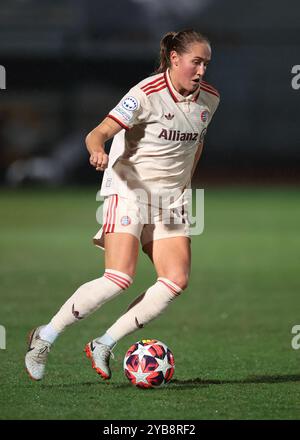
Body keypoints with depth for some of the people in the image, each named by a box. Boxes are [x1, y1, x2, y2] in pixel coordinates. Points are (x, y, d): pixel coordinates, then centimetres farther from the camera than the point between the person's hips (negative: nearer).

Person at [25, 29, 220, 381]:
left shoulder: (209, 98, 4)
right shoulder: (147, 94, -16)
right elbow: (98, 133, -20)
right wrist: (97, 150, -42)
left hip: (172, 200, 6)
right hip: (129, 191, -6)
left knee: (177, 280, -12)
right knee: (119, 279, -20)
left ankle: (104, 345, -3)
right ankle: (44, 338, -5)